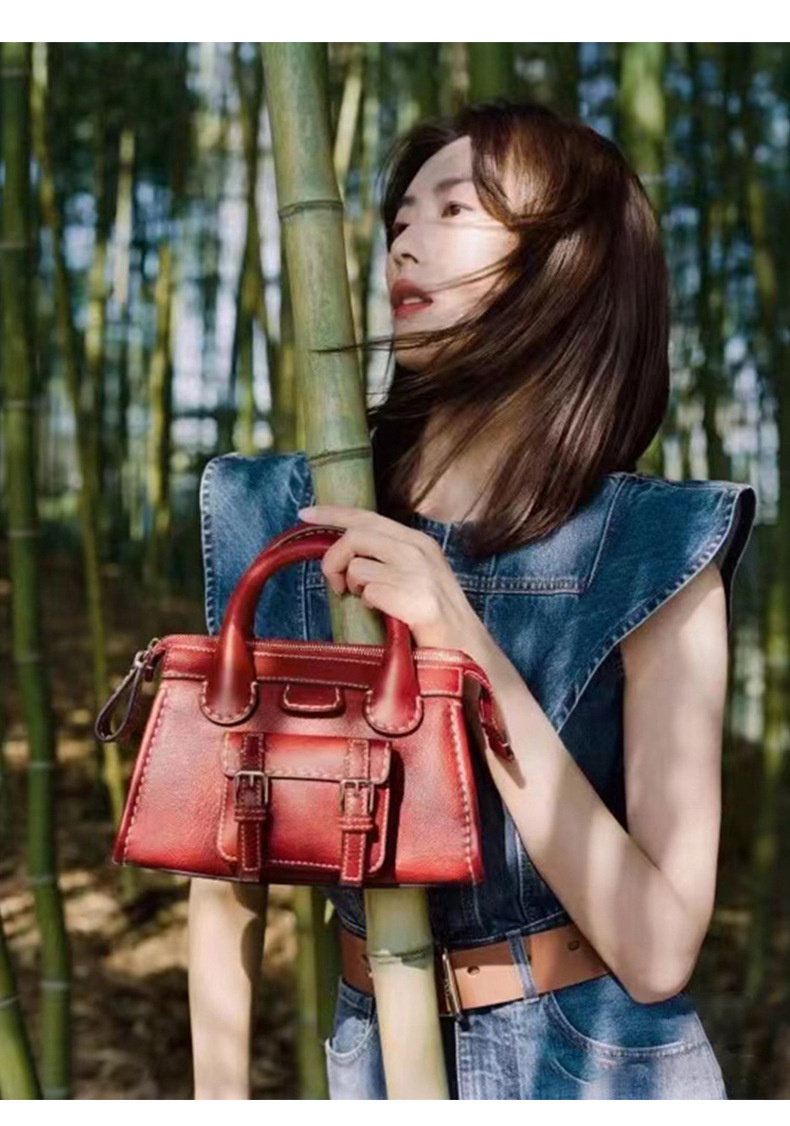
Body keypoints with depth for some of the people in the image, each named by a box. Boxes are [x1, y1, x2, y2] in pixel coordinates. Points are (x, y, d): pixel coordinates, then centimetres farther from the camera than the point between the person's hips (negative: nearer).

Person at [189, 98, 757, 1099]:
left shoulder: (655, 556, -17)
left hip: (594, 1064, -2)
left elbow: (656, 950, -22)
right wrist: (219, 1099, -1)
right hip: (370, 1055, 3)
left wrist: (468, 647, -29)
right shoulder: (283, 523, -11)